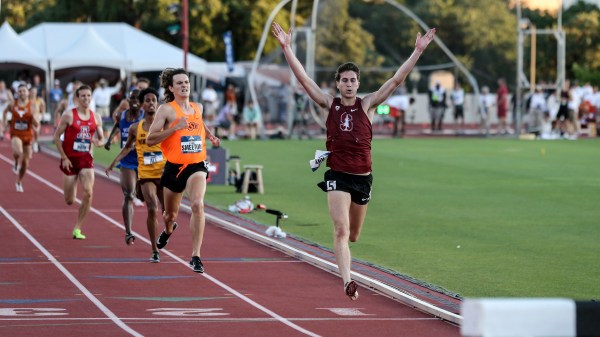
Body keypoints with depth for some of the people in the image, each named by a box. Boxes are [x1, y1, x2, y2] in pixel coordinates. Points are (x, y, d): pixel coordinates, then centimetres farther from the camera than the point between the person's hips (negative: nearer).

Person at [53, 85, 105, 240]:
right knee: (69, 201, 3)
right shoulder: (68, 115, -6)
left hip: (86, 159, 2)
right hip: (69, 159, -2)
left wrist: (98, 142, -11)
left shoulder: (96, 117, 4)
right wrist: (64, 157, -10)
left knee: (88, 193, -19)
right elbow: (57, 136, -4)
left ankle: (78, 228, -7)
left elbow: (101, 139, 14)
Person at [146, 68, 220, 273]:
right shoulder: (166, 110, -7)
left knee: (197, 204, -26)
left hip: (197, 166, 1)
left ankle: (196, 256, -24)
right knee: (171, 213, 18)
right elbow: (150, 140, -14)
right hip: (174, 167, -1)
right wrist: (175, 127, -23)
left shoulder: (198, 108, 8)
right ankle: (168, 230, 58)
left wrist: (211, 136, 14)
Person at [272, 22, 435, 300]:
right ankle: (347, 281, -24)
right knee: (341, 230, -18)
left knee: (353, 235, 17)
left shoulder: (367, 105, 2)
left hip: (363, 176, 2)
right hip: (338, 175, -2)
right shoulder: (329, 105, 0)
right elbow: (304, 79, -6)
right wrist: (287, 49, -15)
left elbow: (396, 80, -3)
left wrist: (418, 51, -9)